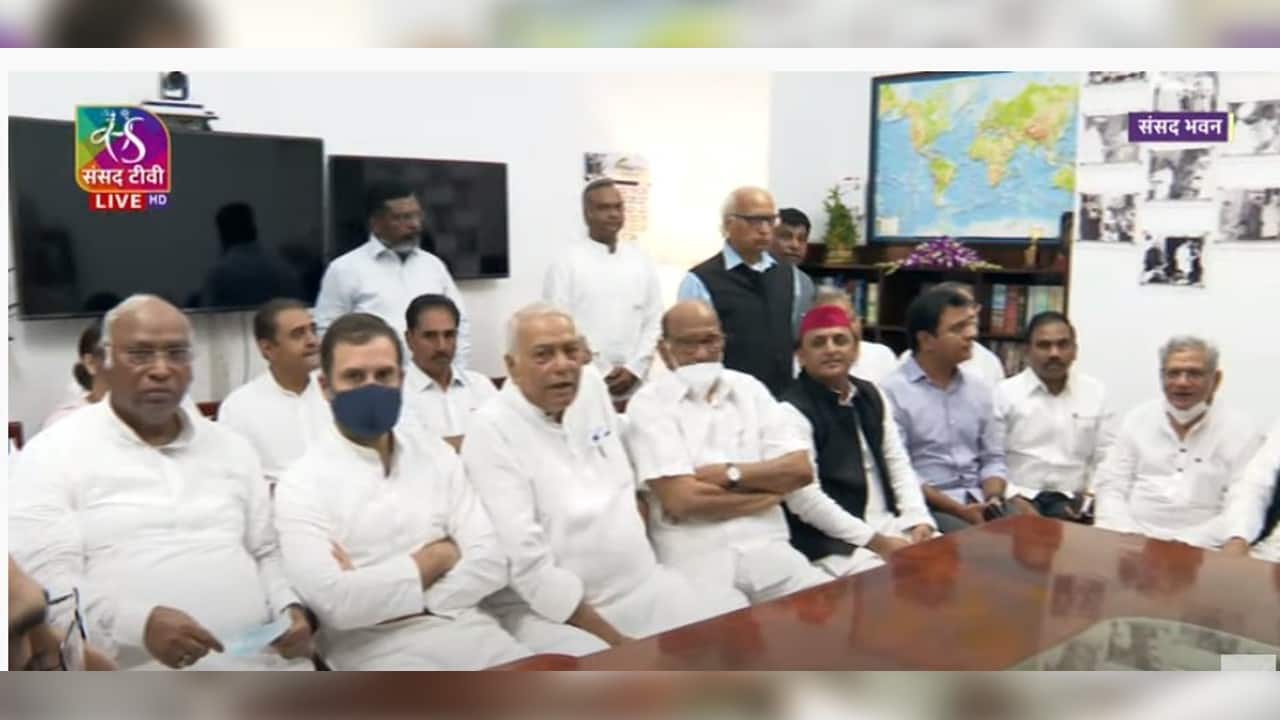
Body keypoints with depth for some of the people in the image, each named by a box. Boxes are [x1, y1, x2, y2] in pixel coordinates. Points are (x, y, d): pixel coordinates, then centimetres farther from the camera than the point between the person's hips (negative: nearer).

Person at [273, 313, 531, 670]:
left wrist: (371, 592, -9)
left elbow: (490, 563, 2)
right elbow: (335, 603, -16)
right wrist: (437, 557, -5)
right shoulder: (302, 484, -3)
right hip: (378, 650, -4)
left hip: (467, 629, 4)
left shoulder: (435, 453, 10)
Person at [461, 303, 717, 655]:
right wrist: (613, 638, -18)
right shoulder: (491, 431, -12)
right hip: (552, 611, -7)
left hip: (643, 584, 7)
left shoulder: (594, 398, 9)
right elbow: (527, 564, -18)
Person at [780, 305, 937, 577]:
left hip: (892, 526, 7)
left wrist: (920, 521, -3)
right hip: (834, 543, -7)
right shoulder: (793, 411, -12)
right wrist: (873, 541, -17)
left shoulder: (871, 395, 12)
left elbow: (898, 465, 13)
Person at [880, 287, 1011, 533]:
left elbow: (993, 458, 16)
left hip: (979, 504, 6)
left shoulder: (978, 389, 14)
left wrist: (993, 499, -5)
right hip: (927, 508, -5)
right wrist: (958, 510, -16)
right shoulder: (893, 391, -6)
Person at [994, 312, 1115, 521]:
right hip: (1020, 498, -3)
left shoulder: (1096, 393, 11)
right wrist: (1014, 500, -12)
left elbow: (1106, 459, 11)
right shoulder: (1004, 393, 3)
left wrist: (1089, 496, -4)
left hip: (1070, 501, 3)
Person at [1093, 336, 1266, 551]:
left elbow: (1246, 499, -5)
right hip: (1132, 540, 1)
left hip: (1200, 547, -1)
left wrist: (1237, 544, -26)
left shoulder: (1240, 432, 5)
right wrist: (1125, 539, -9)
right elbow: (1111, 486, 8)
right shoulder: (1137, 420, 12)